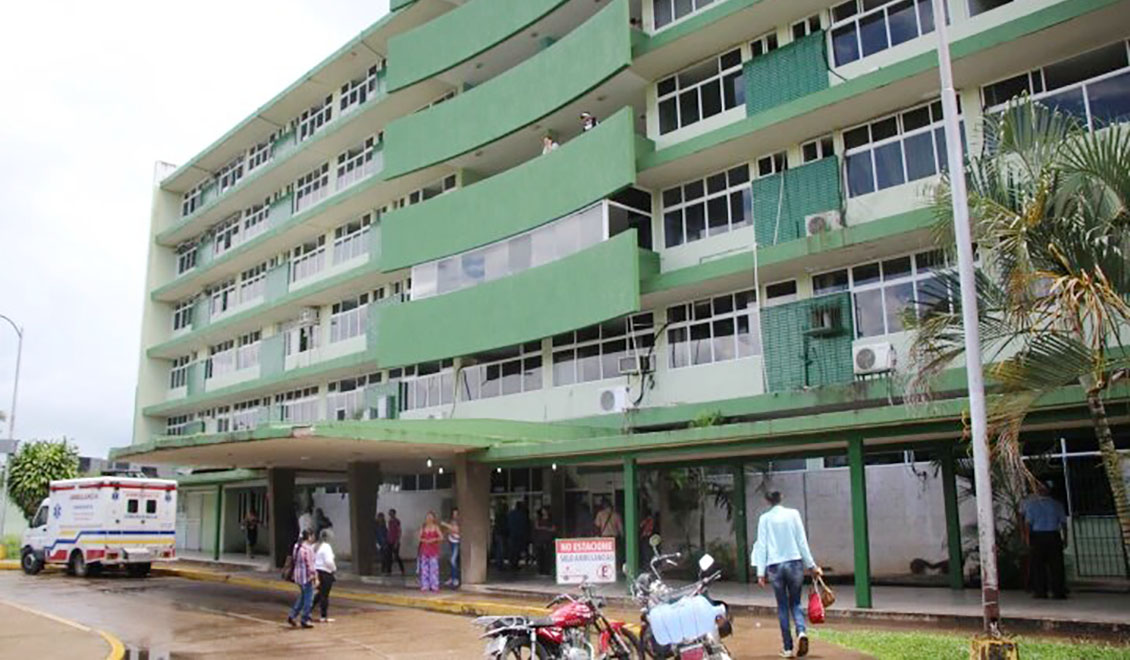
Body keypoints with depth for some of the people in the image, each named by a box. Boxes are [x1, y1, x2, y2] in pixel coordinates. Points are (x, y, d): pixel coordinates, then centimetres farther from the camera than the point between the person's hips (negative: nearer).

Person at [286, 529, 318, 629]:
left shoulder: (297, 546, 8)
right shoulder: (308, 548, -20)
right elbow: (309, 565, -21)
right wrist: (315, 577, -14)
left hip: (298, 575, 9)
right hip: (307, 576, -9)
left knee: (302, 597, 21)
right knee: (308, 599, 2)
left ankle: (292, 616, 18)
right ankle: (305, 621, 9)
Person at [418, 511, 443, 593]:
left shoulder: (436, 527, 1)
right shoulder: (423, 527, 8)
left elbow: (441, 537, -4)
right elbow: (419, 538, 6)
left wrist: (434, 539, -18)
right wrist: (424, 540, -13)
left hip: (433, 549, -2)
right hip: (424, 549, 2)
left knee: (434, 567, -7)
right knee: (424, 567, 1)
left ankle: (434, 586, -3)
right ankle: (425, 586, 7)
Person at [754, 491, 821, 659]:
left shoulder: (765, 519, 0)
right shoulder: (793, 514, 0)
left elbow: (762, 546, -2)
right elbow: (802, 541, 1)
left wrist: (761, 572, 1)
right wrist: (811, 565, 7)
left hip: (775, 565, 0)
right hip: (794, 563, 0)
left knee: (782, 607, 9)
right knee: (795, 602, 13)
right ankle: (801, 632, -13)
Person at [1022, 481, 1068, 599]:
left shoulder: (1032, 504, 0)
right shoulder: (1057, 504, 6)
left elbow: (1028, 522, -5)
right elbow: (1063, 522, 4)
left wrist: (1027, 537, -2)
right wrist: (1065, 538, 9)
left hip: (1038, 536, -2)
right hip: (1054, 536, 2)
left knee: (1038, 564, 3)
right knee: (1056, 565, 5)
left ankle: (1040, 591, 3)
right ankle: (1059, 591, 4)